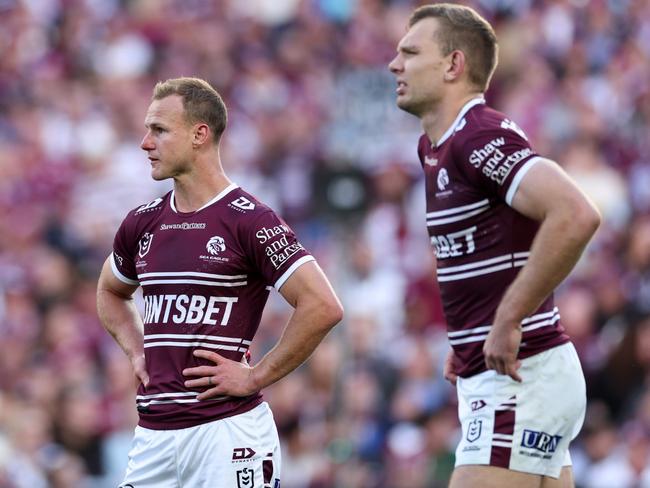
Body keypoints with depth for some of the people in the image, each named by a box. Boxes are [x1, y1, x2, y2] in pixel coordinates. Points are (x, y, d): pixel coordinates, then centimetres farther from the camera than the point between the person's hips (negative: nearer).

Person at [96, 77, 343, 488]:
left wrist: (256, 376, -12)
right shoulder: (143, 223, 12)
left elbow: (323, 307, -16)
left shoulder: (249, 220, -9)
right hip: (153, 434, 7)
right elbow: (111, 292, 33)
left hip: (228, 428, -6)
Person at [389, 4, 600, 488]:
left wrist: (508, 321, -25)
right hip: (498, 377, 10)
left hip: (518, 376, -10)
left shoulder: (483, 137, -16)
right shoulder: (434, 146, 15)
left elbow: (575, 216, -30)